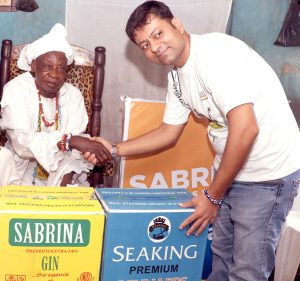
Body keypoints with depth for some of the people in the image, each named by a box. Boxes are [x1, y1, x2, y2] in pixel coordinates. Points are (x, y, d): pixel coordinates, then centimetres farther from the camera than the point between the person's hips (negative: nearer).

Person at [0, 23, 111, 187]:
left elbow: (75, 146, -8)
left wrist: (67, 176, -27)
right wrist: (71, 141, -36)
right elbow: (22, 142, -25)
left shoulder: (73, 95, 0)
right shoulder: (16, 89, -10)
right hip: (23, 173, -2)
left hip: (61, 174, 3)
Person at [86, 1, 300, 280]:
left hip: (268, 173, -8)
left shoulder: (217, 52, -22)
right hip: (229, 169, 8)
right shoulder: (177, 77, 5)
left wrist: (213, 195, -17)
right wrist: (114, 150, 8)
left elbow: (245, 129, -27)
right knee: (221, 254, 18)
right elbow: (168, 133, 17)